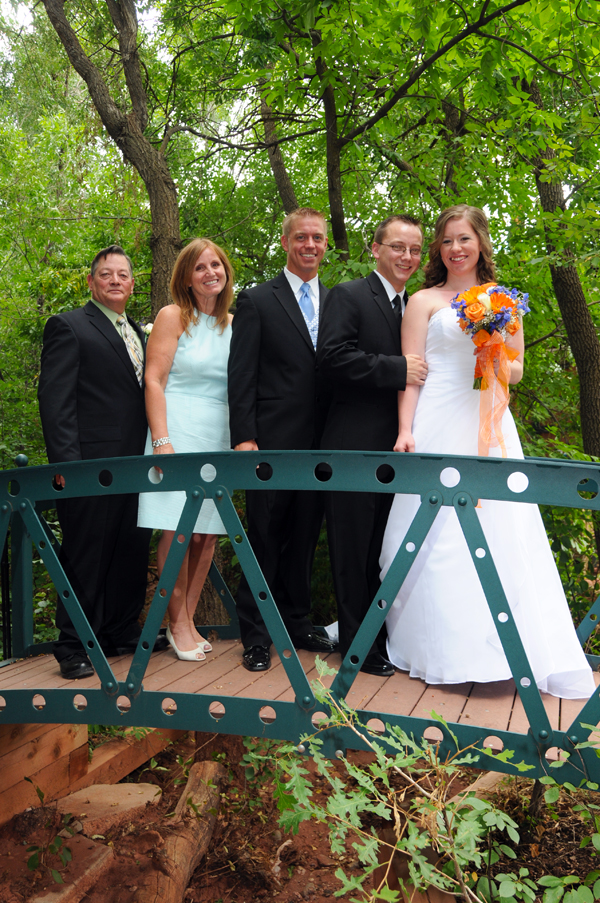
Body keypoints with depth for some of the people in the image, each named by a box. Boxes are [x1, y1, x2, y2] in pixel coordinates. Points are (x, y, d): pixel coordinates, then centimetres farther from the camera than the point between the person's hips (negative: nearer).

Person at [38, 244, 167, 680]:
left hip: (136, 465, 7)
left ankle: (122, 632, 23)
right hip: (91, 463, -7)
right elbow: (55, 398, -8)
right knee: (85, 556, -2)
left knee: (132, 553, 11)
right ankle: (74, 647, 7)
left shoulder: (139, 334, 21)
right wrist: (65, 460, -17)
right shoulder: (68, 326, 0)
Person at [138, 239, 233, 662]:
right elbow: (154, 381, -6)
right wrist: (161, 441, -16)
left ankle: (189, 619, 15)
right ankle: (178, 624, 6)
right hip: (178, 430, -5)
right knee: (178, 529, -7)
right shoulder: (173, 317, 0)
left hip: (219, 436, 5)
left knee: (208, 532, 3)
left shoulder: (233, 324, 13)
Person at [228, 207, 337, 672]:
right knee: (265, 537, 1)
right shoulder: (257, 301, 1)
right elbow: (241, 375, -4)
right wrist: (243, 437, -12)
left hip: (320, 442, 4)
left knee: (305, 537, 13)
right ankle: (256, 634, 12)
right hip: (273, 439, -4)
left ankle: (297, 621, 26)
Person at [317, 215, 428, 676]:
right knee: (355, 549, 2)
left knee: (389, 549, 13)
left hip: (401, 447, 6)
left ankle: (386, 636, 24)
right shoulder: (348, 296, -2)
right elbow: (333, 357, -16)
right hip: (357, 447, -6)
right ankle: (358, 643, 13)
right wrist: (398, 368, -19)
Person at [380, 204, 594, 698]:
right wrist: (405, 431, -10)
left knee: (500, 529, -1)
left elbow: (517, 369, 17)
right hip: (439, 425, -3)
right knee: (438, 530, -5)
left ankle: (506, 647, 7)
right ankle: (443, 651, 5)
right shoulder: (424, 301, 8)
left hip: (490, 424, 3)